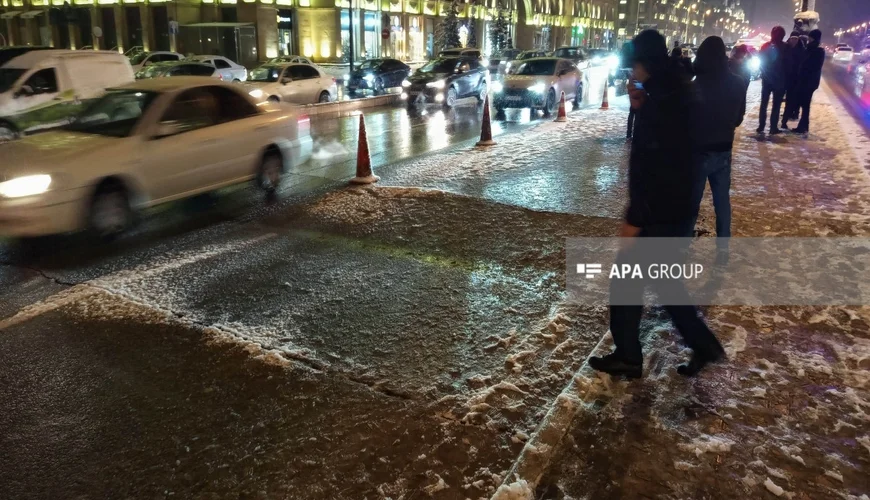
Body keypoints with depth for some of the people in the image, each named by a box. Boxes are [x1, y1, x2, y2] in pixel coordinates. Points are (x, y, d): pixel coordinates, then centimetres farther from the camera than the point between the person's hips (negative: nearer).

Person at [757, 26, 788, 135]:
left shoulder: (765, 46, 1)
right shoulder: (785, 47, -8)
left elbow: (760, 61, 5)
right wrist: (786, 78, 4)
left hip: (766, 79, 3)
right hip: (780, 80, -3)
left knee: (764, 103, 9)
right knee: (776, 104, 2)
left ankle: (761, 127, 5)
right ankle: (773, 128, -1)